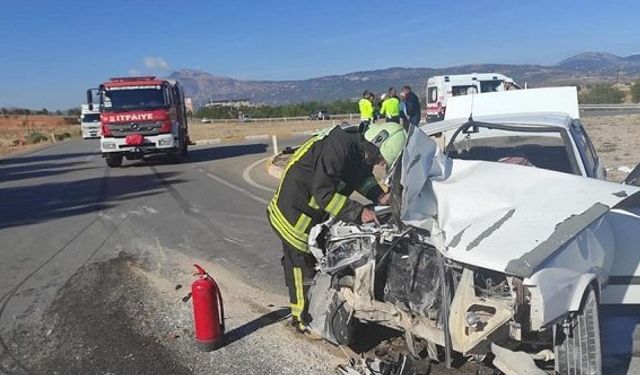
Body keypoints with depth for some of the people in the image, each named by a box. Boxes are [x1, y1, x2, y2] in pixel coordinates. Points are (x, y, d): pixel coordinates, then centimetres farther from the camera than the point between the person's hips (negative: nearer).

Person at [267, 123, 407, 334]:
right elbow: (323, 192, -33)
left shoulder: (362, 152, -2)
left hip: (314, 213, 9)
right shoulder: (339, 147, -31)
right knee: (302, 263, 0)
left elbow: (362, 177, 16)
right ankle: (302, 319, 17)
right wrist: (358, 212, -34)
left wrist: (379, 196, -1)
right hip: (293, 212, -9)